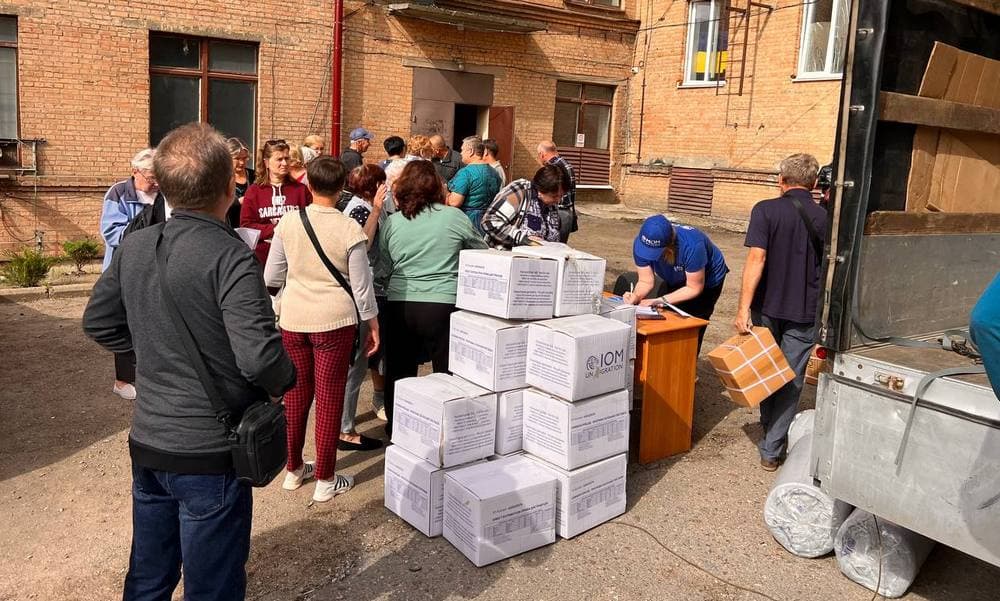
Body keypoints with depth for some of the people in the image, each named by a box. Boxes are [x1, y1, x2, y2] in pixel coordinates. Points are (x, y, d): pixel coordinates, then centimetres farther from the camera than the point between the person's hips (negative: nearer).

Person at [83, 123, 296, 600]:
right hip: (210, 453, -6)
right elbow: (259, 354, -28)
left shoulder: (134, 246, -1)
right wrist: (284, 380, -8)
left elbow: (98, 323, 10)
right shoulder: (230, 258, -22)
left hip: (147, 443, 7)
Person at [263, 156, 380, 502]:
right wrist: (373, 324, 6)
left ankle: (294, 469, 31)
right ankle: (325, 480, 17)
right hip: (335, 321, -3)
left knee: (296, 394, 16)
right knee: (329, 399, 6)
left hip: (293, 319, 3)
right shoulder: (350, 230, -11)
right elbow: (361, 286, -7)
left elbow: (271, 278, 3)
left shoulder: (288, 222, -3)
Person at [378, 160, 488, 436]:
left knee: (399, 372, 16)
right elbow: (482, 248, 10)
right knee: (447, 373, 8)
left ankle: (396, 428, 30)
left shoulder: (391, 223, 1)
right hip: (442, 304, -3)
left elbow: (386, 265, 11)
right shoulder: (454, 217, -5)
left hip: (399, 305, 3)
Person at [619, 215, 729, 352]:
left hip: (707, 280, -5)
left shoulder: (691, 246, -42)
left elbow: (694, 288, -30)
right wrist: (635, 297, -40)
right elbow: (646, 281, -19)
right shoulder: (640, 243, -28)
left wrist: (659, 301, -38)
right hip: (675, 280, 5)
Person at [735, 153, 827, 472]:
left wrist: (744, 308, -18)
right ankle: (771, 450, 7)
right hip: (805, 313, 1)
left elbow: (757, 258, -17)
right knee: (791, 381, 6)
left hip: (768, 307, 0)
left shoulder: (766, 210, -8)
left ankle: (769, 430, 37)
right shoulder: (824, 218, 0)